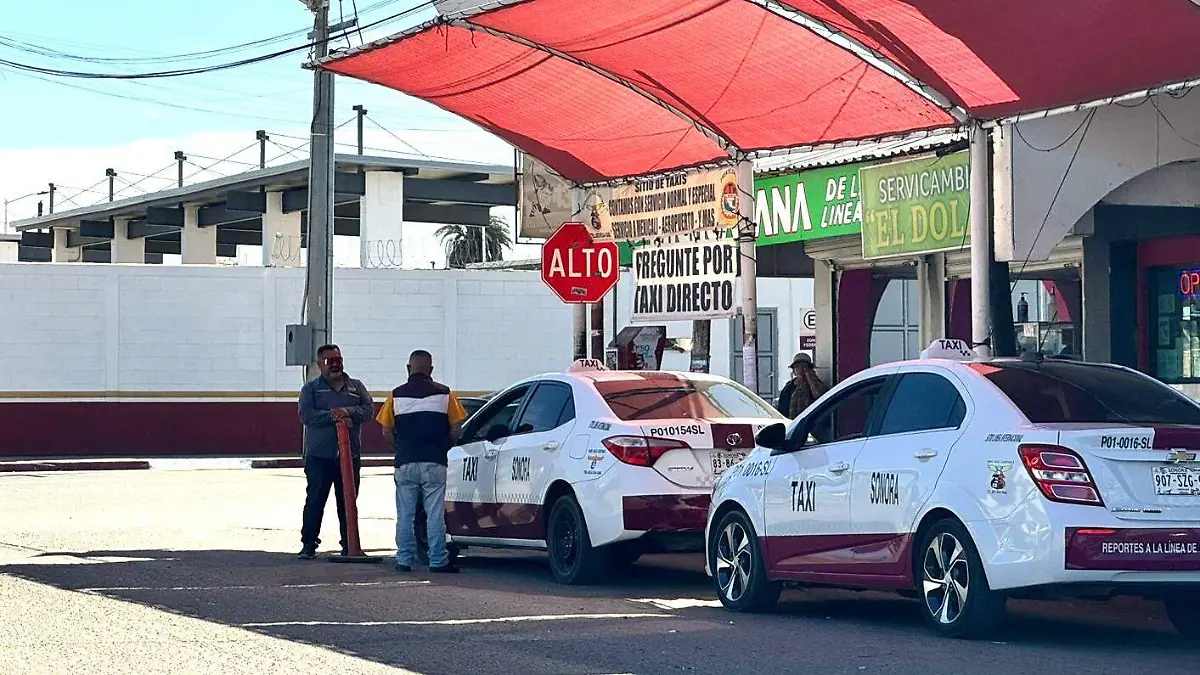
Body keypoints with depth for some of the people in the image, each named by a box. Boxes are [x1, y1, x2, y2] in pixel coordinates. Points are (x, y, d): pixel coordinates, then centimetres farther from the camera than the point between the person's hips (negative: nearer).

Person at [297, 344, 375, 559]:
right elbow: (306, 415, -8)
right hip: (319, 456, -2)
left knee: (348, 502, 5)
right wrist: (331, 415, -18)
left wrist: (349, 411, -16)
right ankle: (309, 544, 0)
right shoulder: (311, 389, 8)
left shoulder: (356, 387, 15)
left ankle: (349, 545, 11)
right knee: (315, 500, -4)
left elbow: (369, 410, 1)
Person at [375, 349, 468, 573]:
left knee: (405, 515, 7)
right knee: (435, 514, 1)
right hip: (434, 463, -1)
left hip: (405, 463, 1)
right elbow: (456, 429, 1)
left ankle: (404, 560, 8)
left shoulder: (397, 395, 2)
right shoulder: (444, 394, 1)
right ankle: (438, 561, 1)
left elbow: (387, 432, 3)